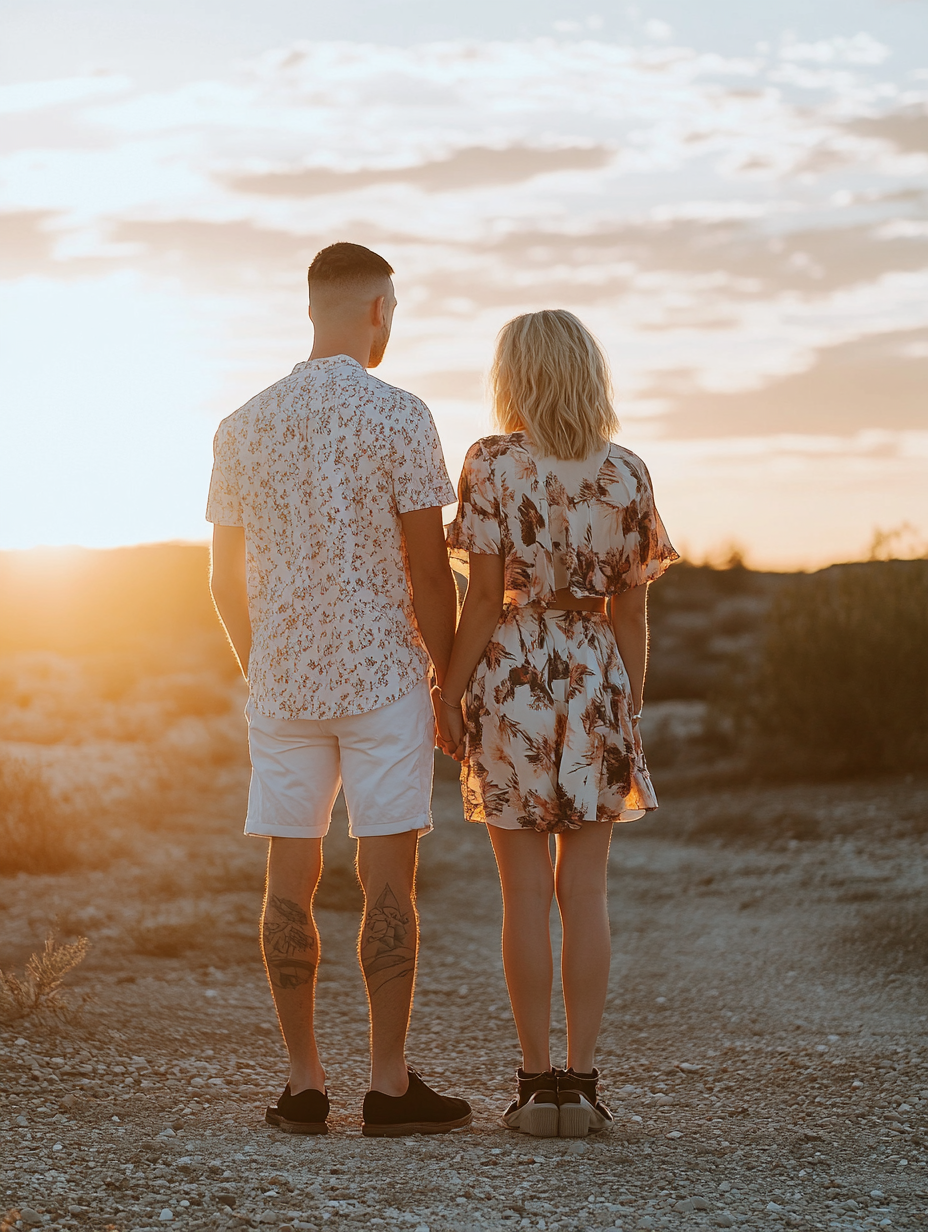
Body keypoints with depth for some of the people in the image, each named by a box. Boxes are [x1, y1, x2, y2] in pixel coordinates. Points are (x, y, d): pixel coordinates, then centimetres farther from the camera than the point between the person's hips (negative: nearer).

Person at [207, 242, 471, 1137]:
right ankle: (389, 1082, 0)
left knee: (291, 880, 6)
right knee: (388, 878, -1)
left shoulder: (244, 426, 7)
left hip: (281, 683, 4)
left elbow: (226, 580, 11)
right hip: (381, 676, -4)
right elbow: (428, 570, -8)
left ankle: (304, 1083, 8)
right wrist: (450, 682, 1)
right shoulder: (396, 416, -7)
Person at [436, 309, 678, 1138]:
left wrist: (450, 692, -1)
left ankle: (538, 1083, 4)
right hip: (596, 677, 2)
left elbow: (484, 597, -9)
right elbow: (632, 611, 3)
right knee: (585, 890, 5)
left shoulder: (492, 465, -6)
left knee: (526, 891, 2)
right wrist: (630, 711, 11)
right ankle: (581, 1082, 5)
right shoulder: (627, 475, 2)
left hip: (510, 675, -2)